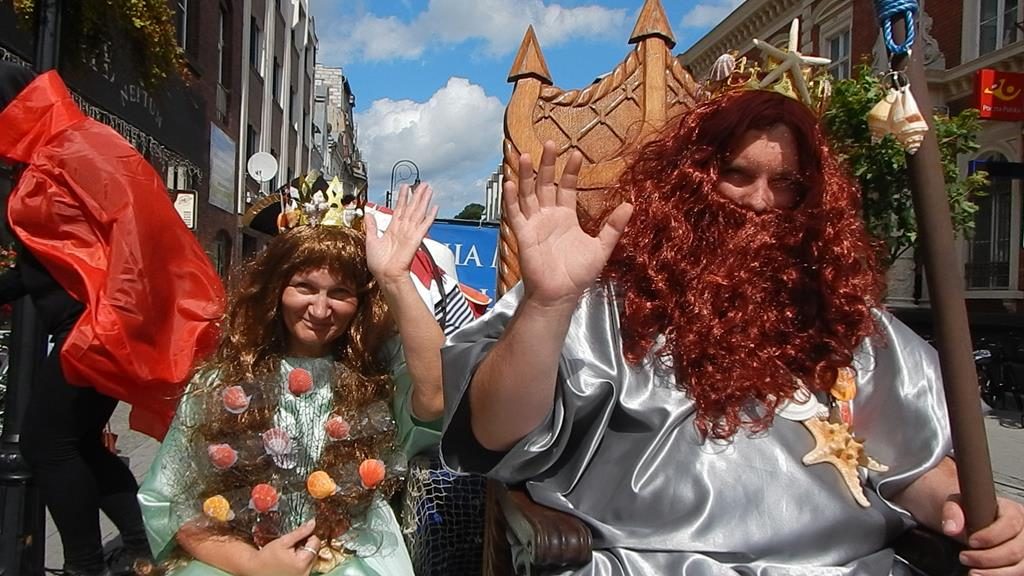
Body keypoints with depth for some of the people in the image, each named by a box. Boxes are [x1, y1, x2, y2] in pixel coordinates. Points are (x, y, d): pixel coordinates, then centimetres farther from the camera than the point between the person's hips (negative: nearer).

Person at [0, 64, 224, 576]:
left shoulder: (78, 149, -11)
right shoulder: (46, 160, 19)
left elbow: (133, 228, -23)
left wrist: (109, 323, -27)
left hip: (98, 326, -10)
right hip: (86, 325, 10)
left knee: (45, 443, -3)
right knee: (75, 443, 13)